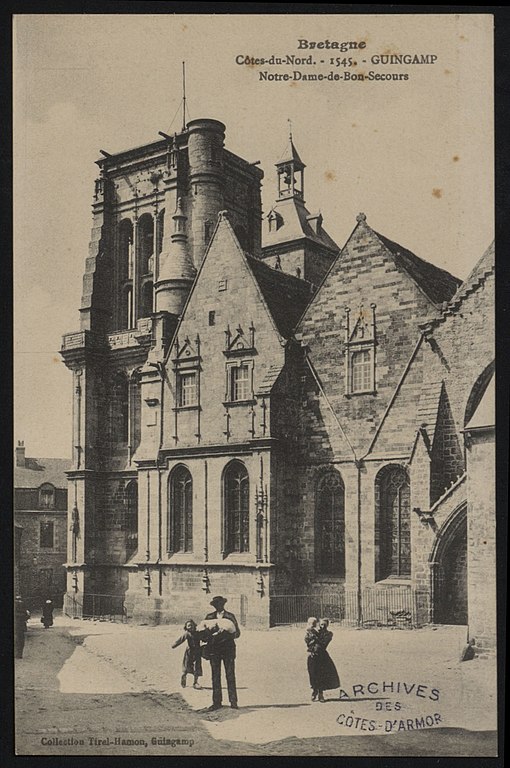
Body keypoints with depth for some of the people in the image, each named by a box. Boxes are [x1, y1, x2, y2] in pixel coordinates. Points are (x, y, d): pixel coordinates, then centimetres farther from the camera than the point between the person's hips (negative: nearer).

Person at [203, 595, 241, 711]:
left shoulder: (230, 616, 8)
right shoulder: (209, 617, 12)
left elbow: (237, 632, 4)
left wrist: (229, 635, -16)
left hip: (228, 649, -1)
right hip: (214, 648, 2)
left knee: (230, 675, -4)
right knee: (215, 676, 2)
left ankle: (233, 701, 1)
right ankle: (217, 702, 8)